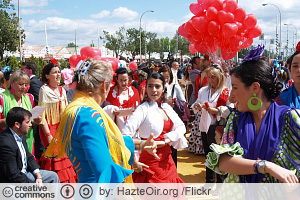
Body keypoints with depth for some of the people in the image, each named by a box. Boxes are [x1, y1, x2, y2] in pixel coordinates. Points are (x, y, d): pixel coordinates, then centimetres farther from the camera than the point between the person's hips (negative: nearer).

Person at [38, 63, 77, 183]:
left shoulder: (62, 90, 12)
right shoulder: (44, 90, -9)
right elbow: (41, 115, -13)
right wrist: (48, 135, -17)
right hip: (50, 129, -6)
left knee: (64, 157, 6)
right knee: (54, 159, -6)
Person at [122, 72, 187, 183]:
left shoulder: (167, 107, 7)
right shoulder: (143, 109, -14)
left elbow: (181, 127, 8)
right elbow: (126, 134, -24)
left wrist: (167, 140, -9)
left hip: (167, 160, 7)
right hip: (150, 160, -6)